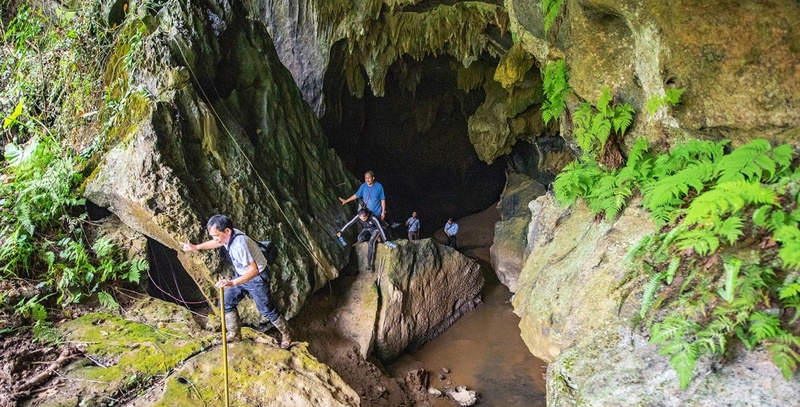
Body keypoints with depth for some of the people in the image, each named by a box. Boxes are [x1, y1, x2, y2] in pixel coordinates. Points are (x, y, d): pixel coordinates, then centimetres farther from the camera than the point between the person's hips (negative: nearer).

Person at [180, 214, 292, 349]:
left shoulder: (239, 244, -37)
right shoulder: (228, 235, -11)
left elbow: (253, 270, -39)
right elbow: (217, 243, 17)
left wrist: (233, 283, -47)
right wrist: (195, 247, 16)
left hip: (256, 278, -8)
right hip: (241, 275, 8)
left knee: (266, 310, 5)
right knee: (227, 304, 11)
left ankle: (286, 334, 27)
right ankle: (234, 334, 30)